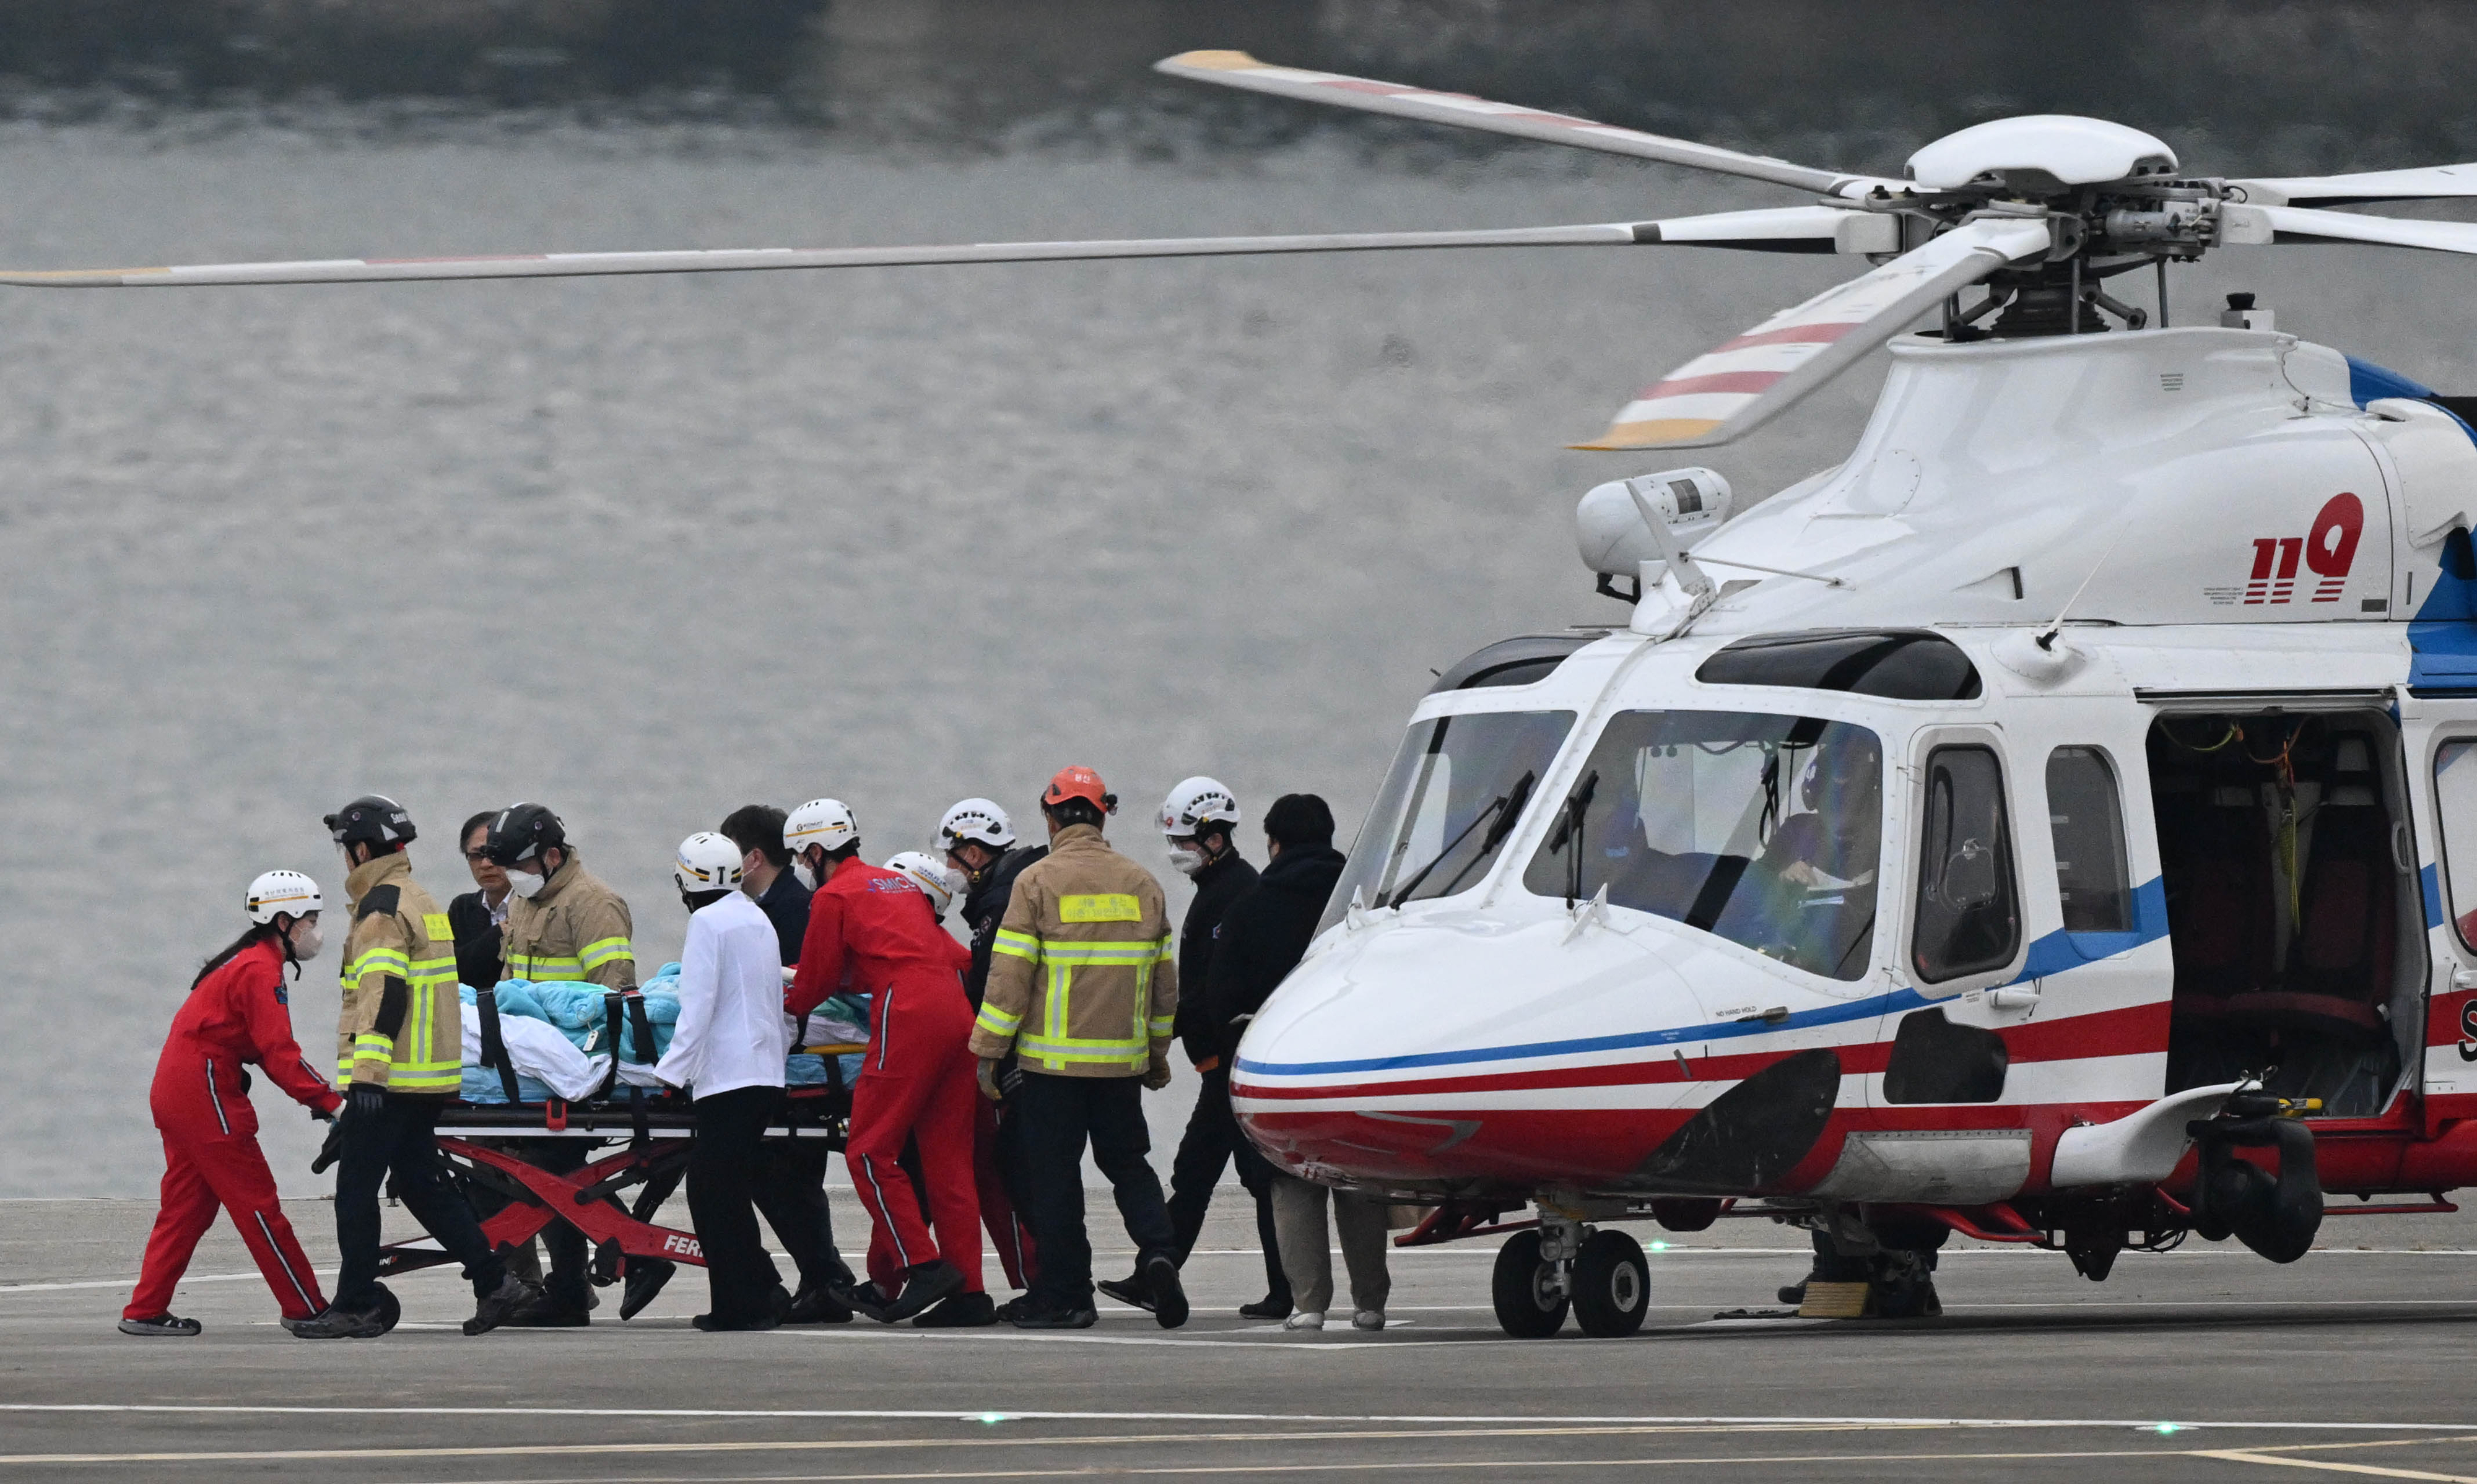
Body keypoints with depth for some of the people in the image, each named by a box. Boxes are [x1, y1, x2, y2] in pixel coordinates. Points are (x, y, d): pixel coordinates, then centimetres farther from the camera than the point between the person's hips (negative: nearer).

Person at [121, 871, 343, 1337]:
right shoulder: (260, 971, -13)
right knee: (256, 1203, -5)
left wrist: (320, 1091, 9)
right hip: (204, 1092, -10)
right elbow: (278, 1052, -20)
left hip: (174, 1090, 10)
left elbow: (267, 1048, 19)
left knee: (186, 1207, 11)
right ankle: (304, 1308, -2)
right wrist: (328, 1101, -19)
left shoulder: (244, 962, 20)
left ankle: (146, 1311, 10)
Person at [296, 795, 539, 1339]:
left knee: (356, 1189, -3)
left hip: (389, 1080, -10)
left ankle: (355, 1308, -1)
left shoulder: (382, 908, -12)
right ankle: (496, 1284, 7)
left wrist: (368, 1072, -26)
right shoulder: (425, 903, 19)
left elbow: (384, 992, -22)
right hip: (431, 1079, 10)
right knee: (420, 1182, 13)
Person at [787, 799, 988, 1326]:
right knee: (946, 1159, 7)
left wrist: (783, 1006, 29)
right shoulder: (899, 883, 27)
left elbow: (815, 983, 8)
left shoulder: (834, 897, 3)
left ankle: (922, 1265, -15)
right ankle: (967, 1292, 3)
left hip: (909, 1019, -8)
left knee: (871, 1152, -5)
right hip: (956, 1013, 8)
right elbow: (956, 956, 28)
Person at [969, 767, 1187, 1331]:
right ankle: (1158, 1251, -8)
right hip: (1122, 1060, 4)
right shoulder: (1142, 883, 7)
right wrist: (1158, 1053, 23)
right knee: (1128, 1162, 15)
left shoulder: (1038, 881, -7)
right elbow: (1164, 978, 13)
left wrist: (989, 1051, -4)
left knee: (1054, 1174, 3)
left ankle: (1064, 1294, 4)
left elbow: (1011, 974, -10)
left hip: (1053, 1057, -4)